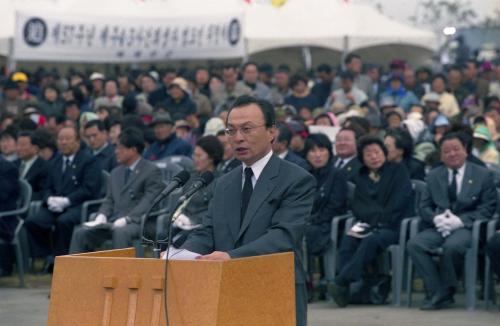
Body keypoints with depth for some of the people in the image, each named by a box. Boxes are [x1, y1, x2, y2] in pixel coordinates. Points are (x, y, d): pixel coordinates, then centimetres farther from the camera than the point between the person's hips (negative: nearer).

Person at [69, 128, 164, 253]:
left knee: (121, 232, -39)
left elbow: (149, 202, -11)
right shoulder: (116, 172, 24)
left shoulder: (152, 171, -1)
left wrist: (126, 219, -23)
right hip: (112, 222, 7)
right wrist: (101, 216, -2)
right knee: (80, 232, -15)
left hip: (136, 222, -7)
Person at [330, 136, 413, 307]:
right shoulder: (360, 177, 20)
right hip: (367, 226, 4)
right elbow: (357, 205, 8)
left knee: (371, 240, -34)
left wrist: (382, 220, -11)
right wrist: (374, 218, -12)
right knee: (348, 240, -28)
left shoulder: (398, 171, 11)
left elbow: (401, 200, -2)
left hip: (392, 227, -4)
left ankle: (342, 282, -39)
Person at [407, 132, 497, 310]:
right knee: (414, 244, -27)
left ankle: (445, 292, -16)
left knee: (452, 246, -38)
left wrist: (461, 220, -16)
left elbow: (487, 208, -1)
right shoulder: (433, 176, 17)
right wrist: (436, 218, -11)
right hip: (439, 227, 4)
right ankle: (438, 294, -24)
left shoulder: (483, 175, 6)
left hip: (467, 227, -4)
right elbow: (424, 206, 14)